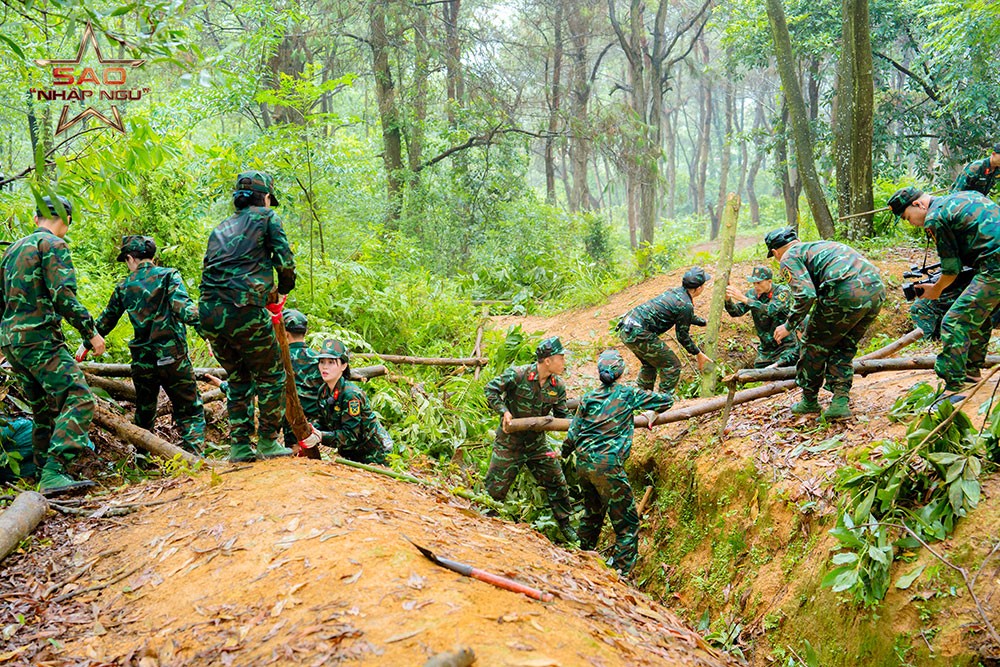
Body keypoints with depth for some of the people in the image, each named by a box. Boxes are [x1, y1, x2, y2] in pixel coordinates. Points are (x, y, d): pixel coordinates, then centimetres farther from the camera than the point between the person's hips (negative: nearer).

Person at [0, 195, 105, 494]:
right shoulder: (53, 245, -5)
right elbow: (63, 295, -17)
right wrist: (90, 332, -11)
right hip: (39, 338, -9)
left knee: (45, 410, 15)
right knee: (78, 399, -15)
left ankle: (46, 476, 17)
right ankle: (53, 473, -26)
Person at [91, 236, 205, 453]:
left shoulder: (124, 287, 8)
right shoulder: (168, 276, -2)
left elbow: (106, 321, 20)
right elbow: (183, 308, -18)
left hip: (142, 362, 3)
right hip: (172, 357, -3)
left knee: (144, 413, 19)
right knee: (191, 411, 5)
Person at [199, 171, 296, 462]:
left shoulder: (220, 229, 26)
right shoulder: (265, 217, 9)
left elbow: (208, 271, 23)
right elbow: (285, 261, 1)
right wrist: (283, 290, 19)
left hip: (209, 314, 6)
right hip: (244, 311, -6)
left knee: (238, 380, 19)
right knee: (271, 376, 10)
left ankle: (240, 446, 18)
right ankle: (268, 441, 11)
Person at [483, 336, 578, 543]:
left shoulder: (558, 386, -4)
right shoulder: (517, 375, -20)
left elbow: (563, 416, 3)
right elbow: (491, 389, -14)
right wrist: (504, 411, -26)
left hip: (537, 444, 5)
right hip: (509, 443, -5)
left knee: (557, 483, 9)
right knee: (495, 488, 2)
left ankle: (565, 526, 26)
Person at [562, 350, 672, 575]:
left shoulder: (588, 398, 9)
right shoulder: (628, 394, 2)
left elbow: (572, 435, 9)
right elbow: (666, 400, 11)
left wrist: (563, 453, 29)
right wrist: (653, 413, 32)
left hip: (583, 463, 6)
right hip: (607, 466, -5)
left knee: (592, 511, 27)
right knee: (627, 524, 2)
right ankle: (620, 571, -3)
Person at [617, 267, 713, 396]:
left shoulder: (675, 291, 15)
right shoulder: (686, 305, -12)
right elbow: (682, 336, -2)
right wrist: (698, 354, 11)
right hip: (638, 334, -10)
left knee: (650, 363, 28)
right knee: (672, 366, 2)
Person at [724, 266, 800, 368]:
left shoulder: (782, 292, -14)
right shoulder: (753, 293, 1)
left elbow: (770, 310, -31)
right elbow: (737, 312, -8)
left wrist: (744, 299, -37)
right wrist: (728, 300, -29)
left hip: (786, 346, -5)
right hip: (766, 347, 5)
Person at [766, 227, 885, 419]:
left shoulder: (790, 257, 8)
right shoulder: (819, 245, 34)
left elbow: (806, 295, -8)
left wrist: (789, 326, 5)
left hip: (846, 292, -8)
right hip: (876, 289, 8)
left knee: (814, 344, 14)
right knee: (844, 348, 23)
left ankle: (809, 401, 26)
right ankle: (840, 401, 12)